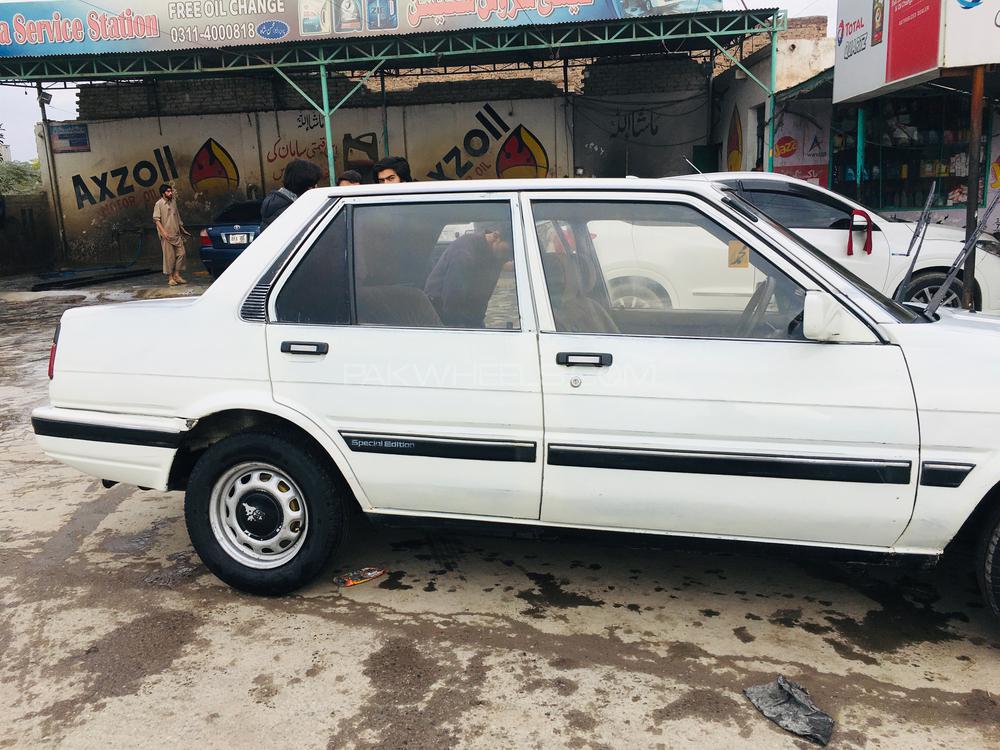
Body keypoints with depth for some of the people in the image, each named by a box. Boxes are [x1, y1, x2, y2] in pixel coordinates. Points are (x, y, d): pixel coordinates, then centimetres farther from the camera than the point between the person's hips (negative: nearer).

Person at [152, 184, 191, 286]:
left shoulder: (173, 202, 12)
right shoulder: (159, 204, -7)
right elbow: (156, 219, -11)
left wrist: (181, 229, 22)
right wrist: (163, 232, -19)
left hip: (177, 234, 6)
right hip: (167, 235, -6)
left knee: (181, 253, 3)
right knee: (169, 256, -3)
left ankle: (177, 275, 12)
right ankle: (170, 278, 5)